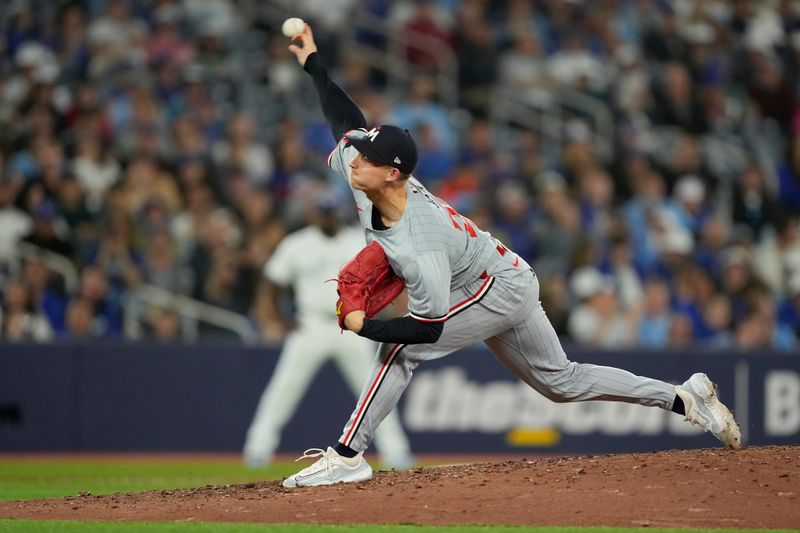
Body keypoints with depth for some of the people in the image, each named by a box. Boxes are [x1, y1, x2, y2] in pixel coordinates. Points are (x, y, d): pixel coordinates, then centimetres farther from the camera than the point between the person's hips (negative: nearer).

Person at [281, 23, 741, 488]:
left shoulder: (420, 246, -37)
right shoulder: (366, 175, -17)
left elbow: (428, 328, -35)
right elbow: (349, 121, 1)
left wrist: (363, 325, -27)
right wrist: (313, 63, 3)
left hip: (500, 289, -9)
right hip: (507, 283, 9)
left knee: (402, 347, -18)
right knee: (562, 380, 17)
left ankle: (347, 457, -15)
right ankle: (683, 398, 21)